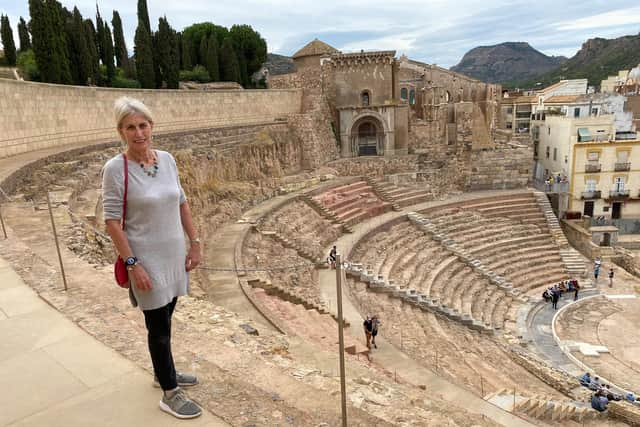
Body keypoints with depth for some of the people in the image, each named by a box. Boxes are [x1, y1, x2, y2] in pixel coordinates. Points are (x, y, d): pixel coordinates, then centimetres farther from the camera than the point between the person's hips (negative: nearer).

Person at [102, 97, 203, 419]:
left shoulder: (167, 159, 0)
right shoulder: (115, 169, -15)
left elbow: (181, 204, 8)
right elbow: (112, 222, -14)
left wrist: (194, 243, 7)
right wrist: (132, 264, -17)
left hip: (174, 255, 5)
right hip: (146, 260, -5)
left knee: (163, 320, 20)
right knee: (159, 327, 6)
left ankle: (162, 372, 42)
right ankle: (169, 394, 23)